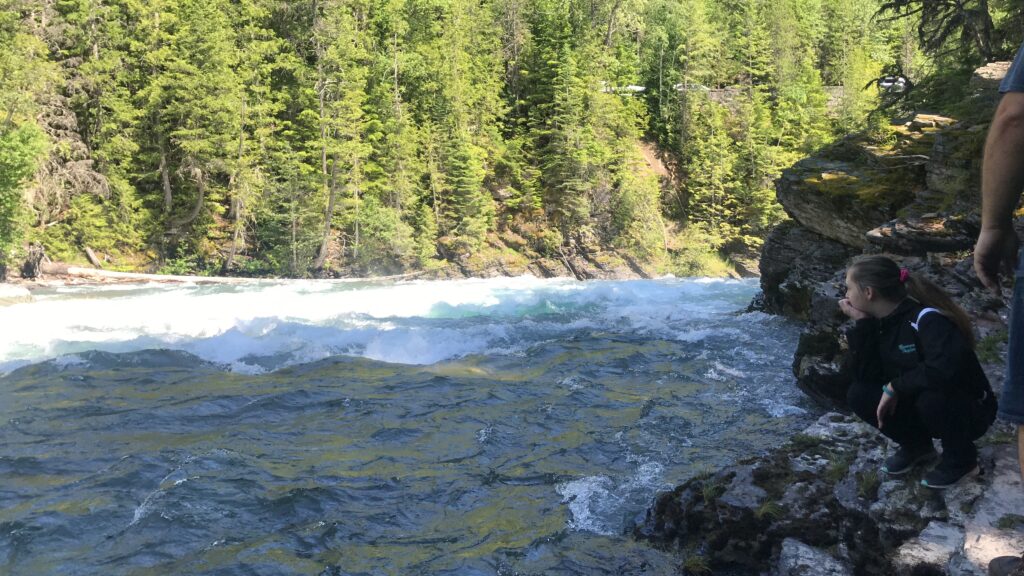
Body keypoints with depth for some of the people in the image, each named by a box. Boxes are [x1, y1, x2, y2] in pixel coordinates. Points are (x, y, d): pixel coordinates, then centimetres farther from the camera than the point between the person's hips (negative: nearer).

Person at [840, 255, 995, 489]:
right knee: (859, 395, -13)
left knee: (931, 398, -38)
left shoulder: (926, 318, -26)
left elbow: (947, 369, -42)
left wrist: (895, 387, -30)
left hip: (970, 409, -6)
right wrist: (861, 323, -20)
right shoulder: (879, 322, -5)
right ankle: (917, 445, 9)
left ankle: (961, 458, -8)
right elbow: (866, 375, -13)